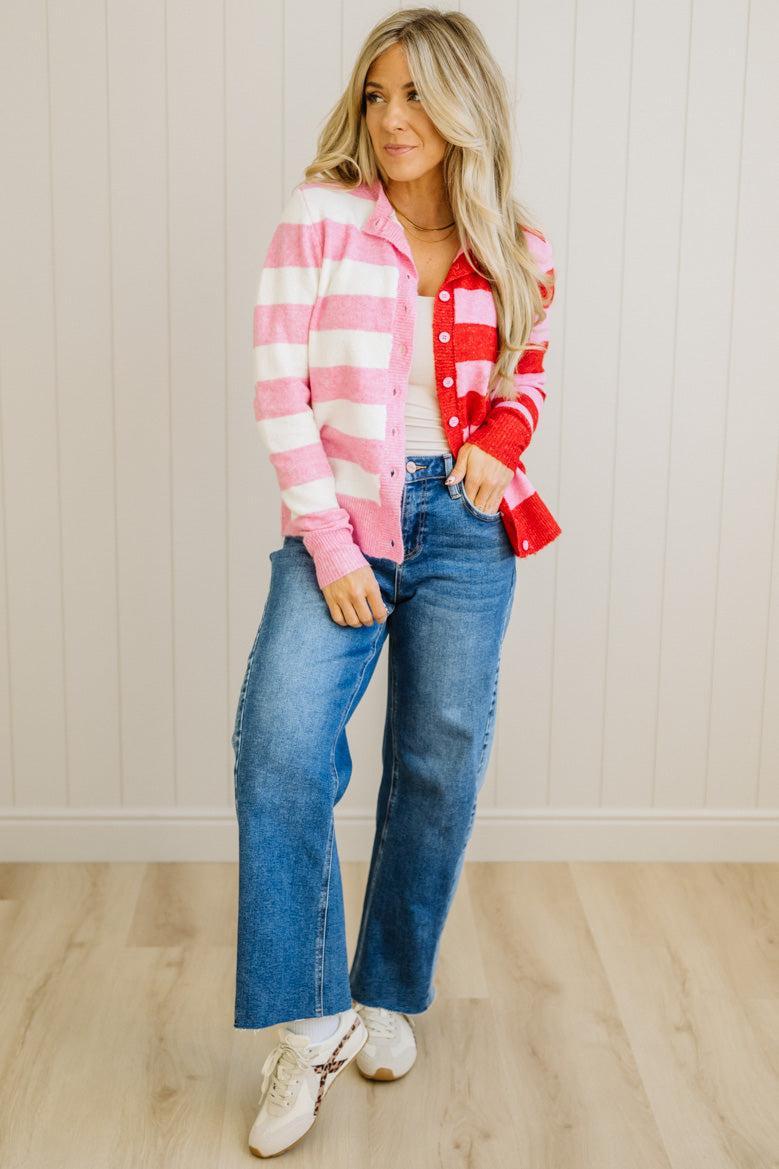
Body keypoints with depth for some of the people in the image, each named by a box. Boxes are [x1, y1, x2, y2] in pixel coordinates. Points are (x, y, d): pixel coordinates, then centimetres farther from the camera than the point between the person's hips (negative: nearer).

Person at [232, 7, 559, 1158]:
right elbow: (280, 389, -4)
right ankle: (309, 1025, -4)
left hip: (466, 525, 3)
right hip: (340, 520, -2)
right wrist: (330, 541, -11)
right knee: (277, 747, -19)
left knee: (440, 766, 6)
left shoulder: (516, 253, 8)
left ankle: (388, 995, 26)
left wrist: (500, 439, -2)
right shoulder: (321, 217, 0)